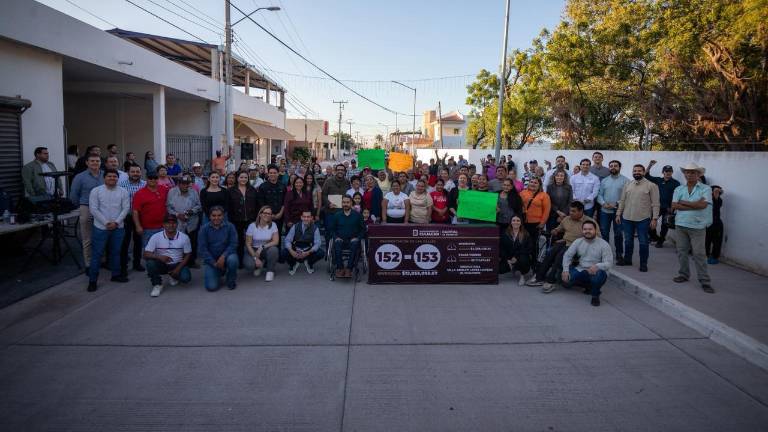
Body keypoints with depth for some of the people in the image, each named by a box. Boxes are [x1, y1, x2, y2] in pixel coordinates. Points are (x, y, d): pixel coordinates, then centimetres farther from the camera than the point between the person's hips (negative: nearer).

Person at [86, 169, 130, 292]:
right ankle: (92, 280, 7)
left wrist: (116, 222, -11)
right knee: (97, 254, 1)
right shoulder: (96, 191, -3)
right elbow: (93, 209, -8)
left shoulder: (123, 191, 3)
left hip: (118, 227, 2)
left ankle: (116, 274, 27)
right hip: (101, 227, -2)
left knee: (116, 252, 14)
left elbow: (126, 208, -1)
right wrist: (106, 222, -14)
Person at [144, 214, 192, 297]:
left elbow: (187, 255, -1)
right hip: (162, 265, 0)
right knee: (150, 263, -32)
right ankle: (157, 285, -5)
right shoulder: (156, 237, -13)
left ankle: (173, 277, 14)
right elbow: (146, 254, -14)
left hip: (177, 265, 1)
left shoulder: (184, 237, -11)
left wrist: (178, 268, -14)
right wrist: (159, 257, -34)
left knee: (186, 277, -27)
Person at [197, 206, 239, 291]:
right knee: (211, 287, -16)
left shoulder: (230, 226, -5)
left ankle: (231, 280, -4)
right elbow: (202, 249, -5)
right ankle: (219, 273, 21)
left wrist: (223, 256, -25)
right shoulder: (204, 229, -3)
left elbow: (233, 244, -9)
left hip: (226, 255, 0)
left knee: (232, 260, -37)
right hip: (211, 260, 0)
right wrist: (214, 263, -13)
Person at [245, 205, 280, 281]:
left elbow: (276, 241, -12)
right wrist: (255, 258, -19)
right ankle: (258, 265, 10)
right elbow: (248, 244, -9)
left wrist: (262, 247, -23)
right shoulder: (252, 226, -9)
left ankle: (270, 271, -9)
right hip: (254, 250, 0)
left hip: (267, 249, 0)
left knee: (274, 249, -35)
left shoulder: (273, 225, -6)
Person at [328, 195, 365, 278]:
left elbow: (363, 229, 9)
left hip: (353, 240, -1)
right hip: (340, 239, 1)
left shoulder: (357, 215, 9)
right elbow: (331, 229, 14)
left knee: (355, 243, -35)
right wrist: (336, 237, -4)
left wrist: (358, 238, -7)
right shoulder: (336, 215, 12)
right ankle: (340, 268, -32)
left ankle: (349, 268, -33)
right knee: (337, 243, -34)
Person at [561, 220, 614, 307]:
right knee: (565, 281, -18)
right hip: (580, 270, 4)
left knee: (598, 275, -39)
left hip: (596, 271, -4)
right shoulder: (578, 242, 3)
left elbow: (609, 263, -16)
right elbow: (567, 255, 3)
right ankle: (588, 286, 12)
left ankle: (595, 295, -6)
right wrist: (565, 270, -13)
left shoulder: (604, 244, -9)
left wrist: (597, 266, -37)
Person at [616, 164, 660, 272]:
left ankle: (643, 264, 15)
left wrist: (654, 218, -13)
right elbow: (622, 201, 12)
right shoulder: (627, 185, 8)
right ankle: (627, 260, 29)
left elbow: (655, 204, -7)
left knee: (643, 242, 4)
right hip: (627, 218, 4)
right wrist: (618, 214, 7)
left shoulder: (651, 186, -5)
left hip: (643, 219, -4)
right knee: (628, 241, 15)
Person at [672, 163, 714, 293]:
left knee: (699, 254, -3)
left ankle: (705, 281, 3)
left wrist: (683, 202, -9)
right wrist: (695, 205, -11)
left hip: (697, 226, -3)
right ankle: (684, 275, 26)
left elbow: (703, 205, -17)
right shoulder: (679, 189, 7)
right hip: (680, 225, 4)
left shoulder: (705, 189, -2)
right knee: (681, 251, 11)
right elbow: (674, 206, -5)